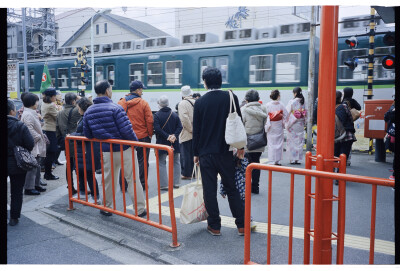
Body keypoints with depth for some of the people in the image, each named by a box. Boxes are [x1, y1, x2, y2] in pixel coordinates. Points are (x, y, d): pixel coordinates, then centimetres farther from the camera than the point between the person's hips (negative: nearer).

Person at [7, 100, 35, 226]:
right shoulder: (20, 126, -16)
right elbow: (30, 144, -16)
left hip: (7, 163, 3)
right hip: (17, 164, -3)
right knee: (17, 192, 10)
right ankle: (14, 217, 17)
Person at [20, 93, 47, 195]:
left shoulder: (32, 113, 17)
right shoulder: (28, 115, -17)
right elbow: (29, 129, -24)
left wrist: (41, 136, 17)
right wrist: (38, 137, -14)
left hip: (37, 146, 11)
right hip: (32, 146, -11)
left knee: (37, 166, 18)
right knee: (32, 167, -7)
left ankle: (36, 184, 28)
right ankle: (29, 188, -1)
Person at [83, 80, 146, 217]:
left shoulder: (88, 111, 2)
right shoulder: (115, 108, -17)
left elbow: (87, 134, 7)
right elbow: (126, 130, -21)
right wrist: (135, 142, -6)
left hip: (107, 152, 5)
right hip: (125, 150, -5)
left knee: (108, 180, 19)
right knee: (133, 179, 5)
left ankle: (107, 208, 29)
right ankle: (140, 209, 12)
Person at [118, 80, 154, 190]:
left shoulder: (121, 103, 1)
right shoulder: (143, 103, -9)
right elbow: (149, 120, -11)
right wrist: (150, 134, 1)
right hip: (142, 137, -4)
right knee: (142, 161, 8)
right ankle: (141, 184, 13)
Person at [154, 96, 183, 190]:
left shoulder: (157, 115, -8)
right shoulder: (175, 115, 3)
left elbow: (157, 129, -18)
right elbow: (180, 127, -4)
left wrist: (167, 136, -15)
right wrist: (174, 135, -11)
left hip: (162, 143, -3)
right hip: (174, 143, 4)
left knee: (161, 163, 4)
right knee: (175, 162, 15)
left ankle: (164, 184, 1)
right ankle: (176, 182, 20)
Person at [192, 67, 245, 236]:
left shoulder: (200, 102, -4)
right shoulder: (231, 98, -3)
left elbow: (196, 130, -1)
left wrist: (196, 153, 8)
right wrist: (240, 147, 10)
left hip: (206, 153, -1)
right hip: (226, 152, 2)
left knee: (209, 190, 7)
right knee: (232, 188, 12)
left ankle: (214, 225, 15)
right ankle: (241, 225, 17)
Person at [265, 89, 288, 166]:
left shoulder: (268, 105, -9)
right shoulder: (281, 105, -5)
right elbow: (285, 114, -2)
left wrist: (267, 125, -3)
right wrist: (283, 123, 10)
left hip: (271, 126, -1)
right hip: (279, 126, 1)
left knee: (271, 143, 4)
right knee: (279, 143, 10)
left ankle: (272, 161, 3)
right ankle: (278, 161, 14)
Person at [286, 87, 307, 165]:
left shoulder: (291, 102, -11)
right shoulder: (303, 102, 2)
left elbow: (287, 113, -11)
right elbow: (305, 114, 5)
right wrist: (304, 122, 14)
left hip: (292, 124, -4)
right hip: (300, 124, 4)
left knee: (292, 141, 4)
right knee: (300, 141, 9)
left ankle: (292, 159, 5)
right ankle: (298, 159, 13)